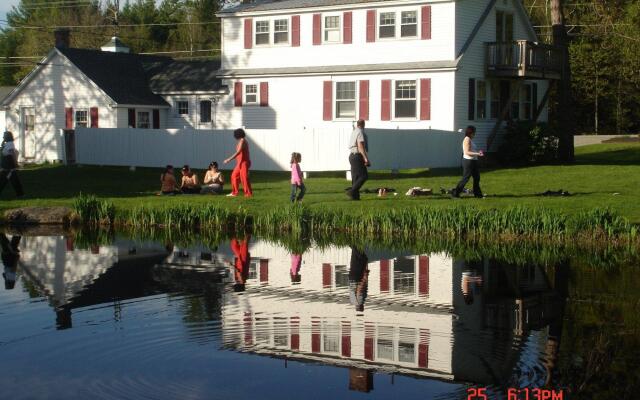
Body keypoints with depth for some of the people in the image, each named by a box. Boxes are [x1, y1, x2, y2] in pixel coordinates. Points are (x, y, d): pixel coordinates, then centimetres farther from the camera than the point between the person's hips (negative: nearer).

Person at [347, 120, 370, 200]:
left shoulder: (354, 132, 17)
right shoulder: (360, 132, -12)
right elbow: (360, 146, -22)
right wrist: (365, 158, -26)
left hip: (352, 156, 10)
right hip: (358, 156, -10)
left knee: (355, 177, 9)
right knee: (363, 176, -11)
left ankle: (355, 195, 7)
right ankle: (352, 191, -20)